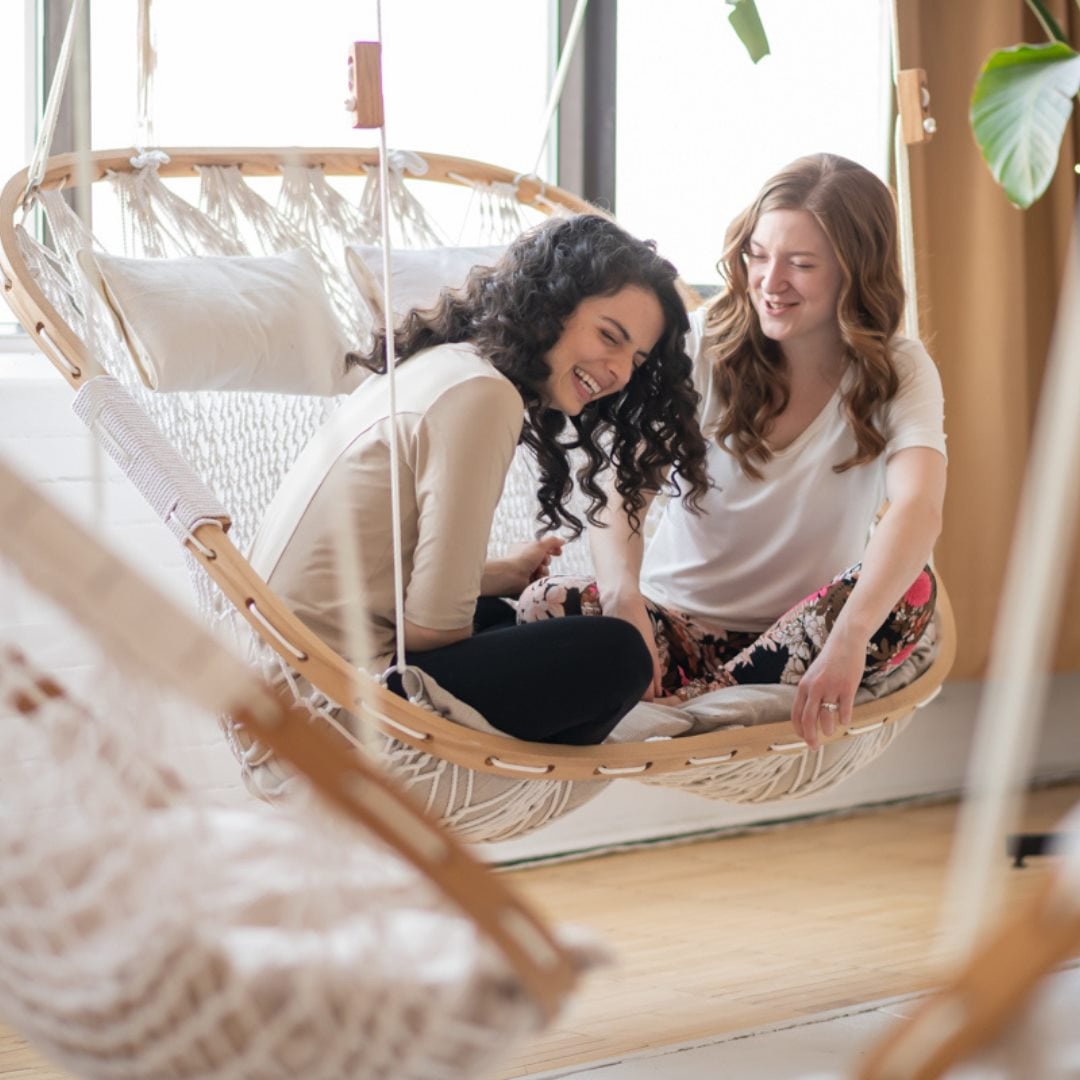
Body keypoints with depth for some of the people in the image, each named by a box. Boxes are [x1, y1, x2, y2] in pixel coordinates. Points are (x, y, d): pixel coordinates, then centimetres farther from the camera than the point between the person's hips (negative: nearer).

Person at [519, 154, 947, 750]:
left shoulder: (898, 371, -7)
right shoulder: (703, 342, -5)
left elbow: (919, 508, -27)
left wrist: (848, 639, -47)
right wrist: (623, 598, -40)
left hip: (796, 633, 0)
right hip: (680, 618, 0)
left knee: (911, 589, -33)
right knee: (548, 604, -27)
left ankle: (680, 708, -35)